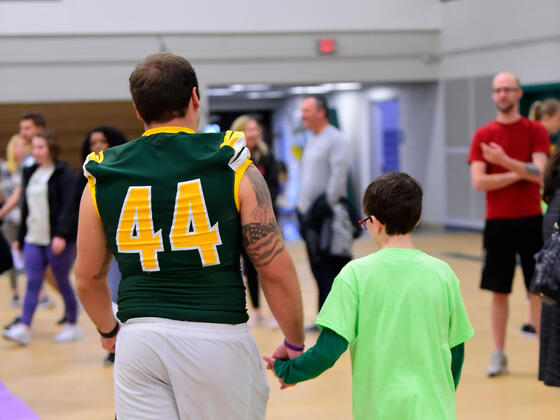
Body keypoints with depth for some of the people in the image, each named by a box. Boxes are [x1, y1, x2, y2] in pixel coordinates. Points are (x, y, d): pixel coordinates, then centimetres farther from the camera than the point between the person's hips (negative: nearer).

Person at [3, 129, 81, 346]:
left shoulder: (63, 174, -7)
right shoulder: (30, 173, 14)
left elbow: (68, 206, -15)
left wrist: (61, 235, -26)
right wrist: (20, 237, 18)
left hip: (57, 240, -6)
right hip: (33, 239, 6)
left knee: (62, 282, 4)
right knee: (32, 283, -2)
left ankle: (73, 325, 18)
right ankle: (23, 328, -8)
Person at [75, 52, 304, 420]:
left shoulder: (102, 179, 5)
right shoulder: (234, 167, -3)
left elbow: (88, 279, 15)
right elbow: (276, 271, -4)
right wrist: (294, 344, 10)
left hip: (139, 341, 2)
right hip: (217, 336, -2)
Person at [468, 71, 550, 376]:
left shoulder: (536, 131, 1)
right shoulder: (483, 136, 3)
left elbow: (540, 174, -12)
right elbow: (478, 182, -7)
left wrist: (505, 161, -23)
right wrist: (520, 174, -10)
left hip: (531, 221, -1)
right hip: (497, 222, 1)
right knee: (499, 290, 5)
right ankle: (499, 354, 14)